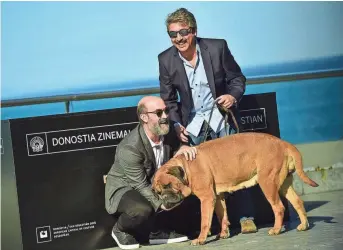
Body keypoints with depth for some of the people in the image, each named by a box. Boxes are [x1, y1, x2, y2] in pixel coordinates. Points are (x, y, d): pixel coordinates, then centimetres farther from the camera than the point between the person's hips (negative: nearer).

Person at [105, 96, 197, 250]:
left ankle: (158, 231, 4)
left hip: (153, 184, 8)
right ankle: (120, 230, -1)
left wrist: (183, 148, -22)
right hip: (123, 188, -7)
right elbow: (140, 185, -27)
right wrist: (161, 204, -34)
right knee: (143, 210, -37)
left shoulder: (167, 132, -11)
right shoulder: (129, 148, -31)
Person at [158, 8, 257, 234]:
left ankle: (247, 217, 6)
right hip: (193, 124, 2)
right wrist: (176, 124, -8)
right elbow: (168, 98, 3)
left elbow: (237, 78, -2)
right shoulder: (166, 59, -7)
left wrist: (233, 96, -21)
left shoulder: (217, 47, -12)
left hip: (221, 116, -1)